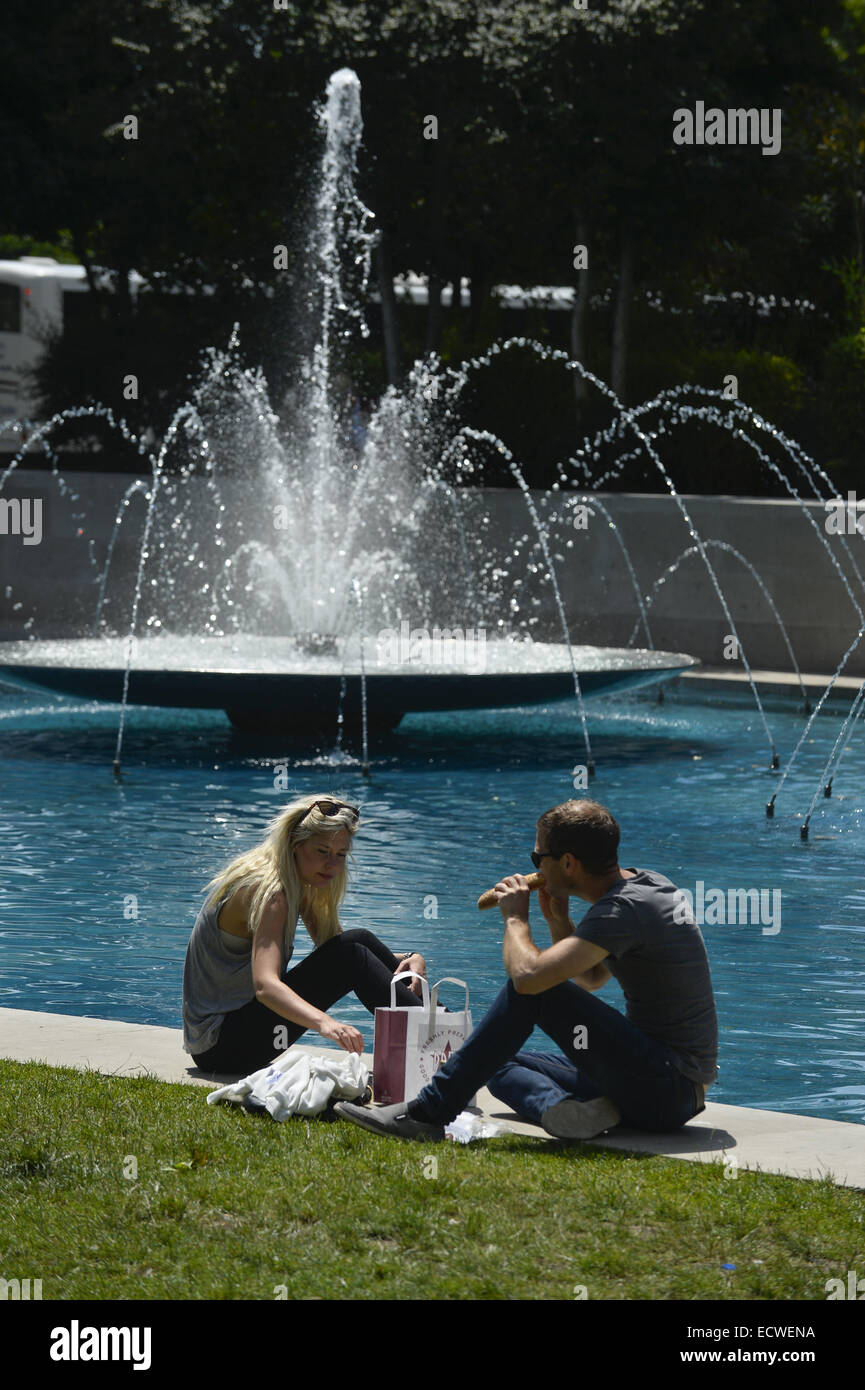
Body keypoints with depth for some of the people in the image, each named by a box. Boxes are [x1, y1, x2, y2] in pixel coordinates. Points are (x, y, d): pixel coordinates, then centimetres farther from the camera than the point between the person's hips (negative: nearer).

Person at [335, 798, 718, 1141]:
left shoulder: (624, 909, -20)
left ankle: (429, 1112, -14)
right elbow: (590, 980, 24)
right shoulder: (646, 883, 10)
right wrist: (558, 920, 8)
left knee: (532, 988, -18)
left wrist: (515, 917, -10)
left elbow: (528, 974, -30)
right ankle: (563, 1107, -13)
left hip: (667, 1091, -10)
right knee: (503, 1065, 17)